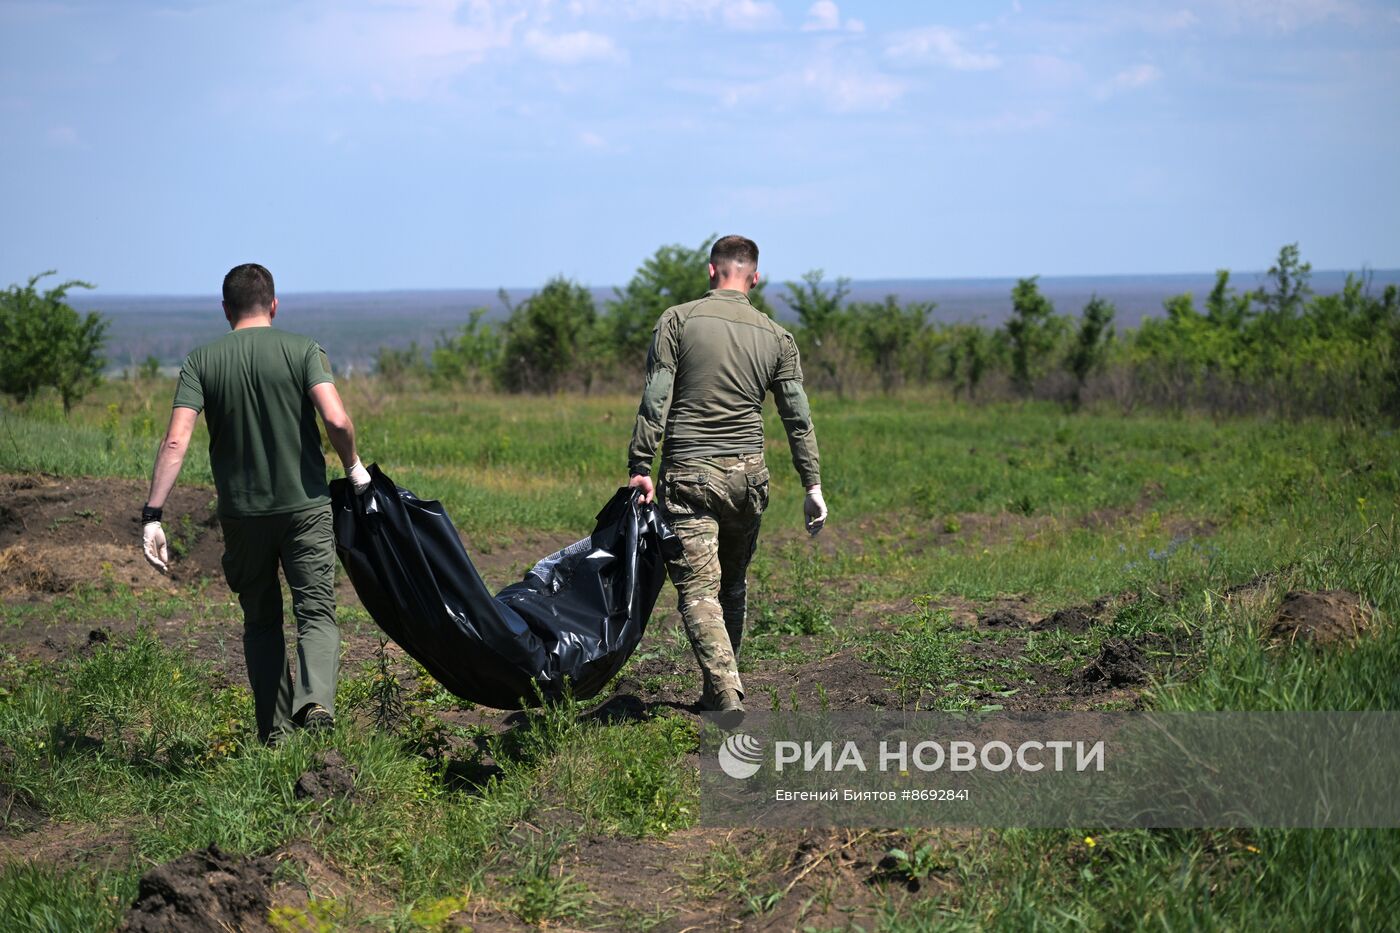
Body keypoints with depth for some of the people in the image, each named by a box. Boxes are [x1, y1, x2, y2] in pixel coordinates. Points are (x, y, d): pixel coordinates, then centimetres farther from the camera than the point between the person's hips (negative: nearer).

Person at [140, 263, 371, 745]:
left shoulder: (201, 361, 1)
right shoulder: (303, 350, -3)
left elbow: (176, 441, -10)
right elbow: (337, 420, -17)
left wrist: (152, 514, -10)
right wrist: (354, 468, 3)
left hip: (241, 513, 2)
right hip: (305, 506, -2)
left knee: (261, 620, 15)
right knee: (316, 611, 2)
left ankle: (274, 732, 15)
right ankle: (316, 700, -24)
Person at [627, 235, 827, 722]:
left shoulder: (678, 321, -3)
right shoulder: (776, 337, 5)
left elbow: (655, 402, -9)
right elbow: (798, 418, 6)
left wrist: (639, 467, -5)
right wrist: (813, 486, 10)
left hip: (688, 473, -3)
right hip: (748, 472, 3)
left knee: (698, 589, -4)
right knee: (733, 583, 18)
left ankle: (726, 692, -19)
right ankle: (719, 691, 24)